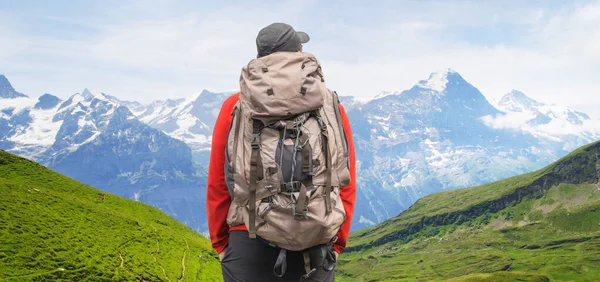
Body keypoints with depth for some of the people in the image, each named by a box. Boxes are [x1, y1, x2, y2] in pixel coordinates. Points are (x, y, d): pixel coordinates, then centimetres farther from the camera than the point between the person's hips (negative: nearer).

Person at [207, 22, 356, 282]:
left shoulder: (235, 107, -3)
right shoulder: (330, 106, 0)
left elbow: (217, 184, 1)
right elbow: (346, 184, 2)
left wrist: (220, 241, 13)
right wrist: (337, 241, 12)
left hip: (249, 243, 0)